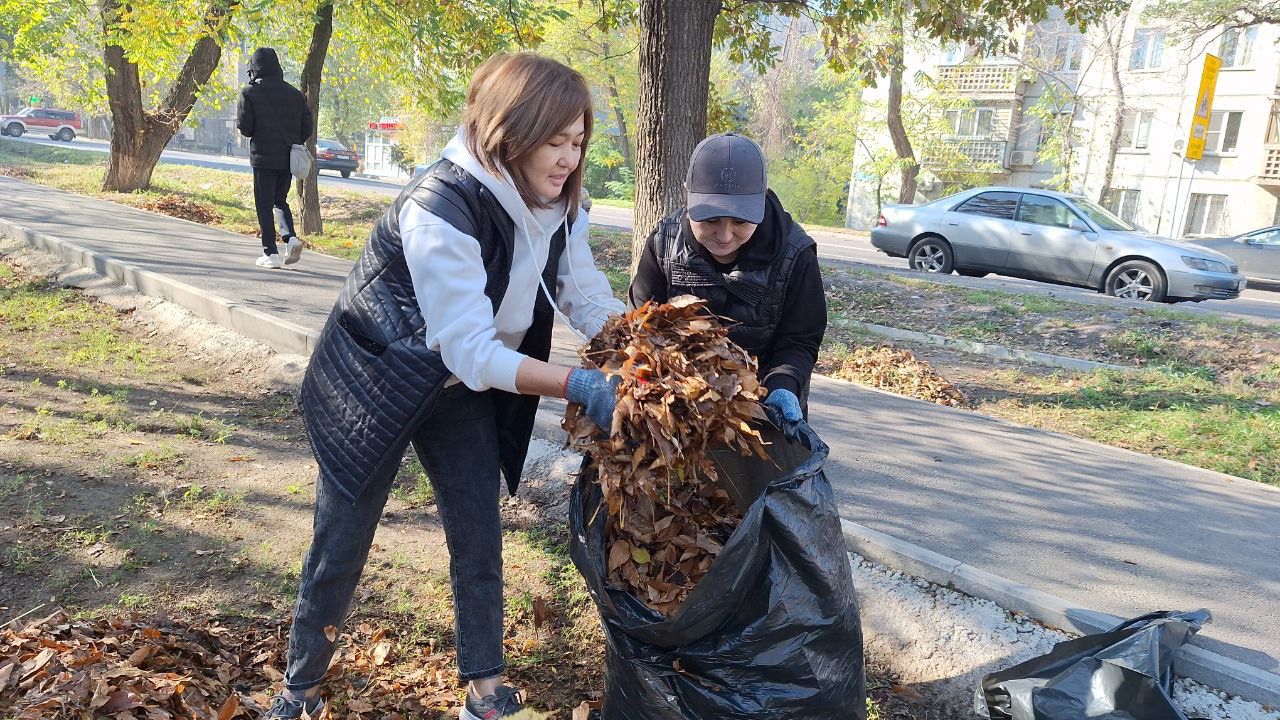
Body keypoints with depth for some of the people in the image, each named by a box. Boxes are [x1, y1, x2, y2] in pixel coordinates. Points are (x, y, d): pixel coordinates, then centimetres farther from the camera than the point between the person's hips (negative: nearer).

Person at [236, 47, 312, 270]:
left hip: (263, 157, -4)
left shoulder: (250, 93, -6)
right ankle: (291, 238, -4)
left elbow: (244, 127, -9)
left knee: (264, 205, 4)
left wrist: (256, 132, 12)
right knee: (280, 200, 19)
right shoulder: (294, 93, 5)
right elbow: (308, 127, 5)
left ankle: (271, 254, 2)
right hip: (289, 158, 4)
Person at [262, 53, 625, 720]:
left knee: (480, 539, 8)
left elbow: (591, 299, -10)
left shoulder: (556, 205, -10)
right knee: (340, 544, 7)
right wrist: (579, 387, -42)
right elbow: (471, 350, -35)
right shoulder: (439, 208, -33)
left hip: (462, 390, 6)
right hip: (373, 382, -6)